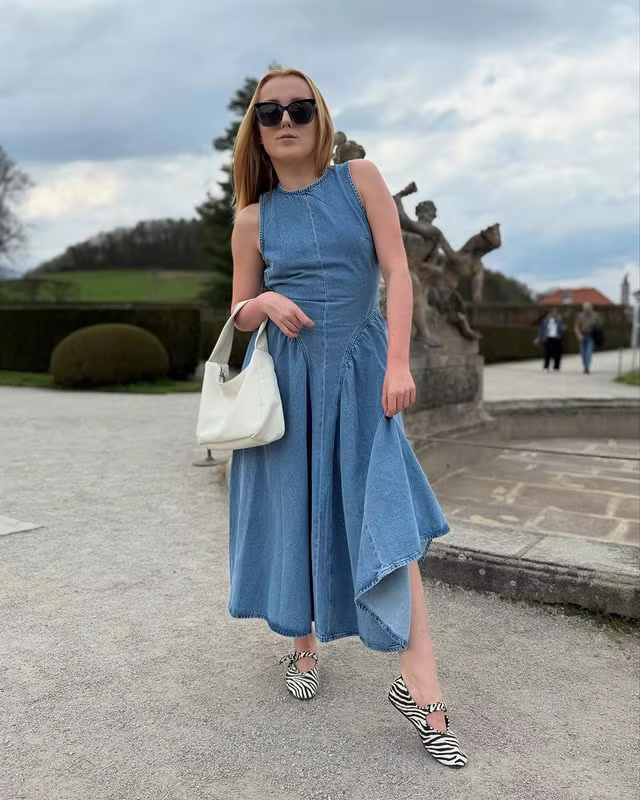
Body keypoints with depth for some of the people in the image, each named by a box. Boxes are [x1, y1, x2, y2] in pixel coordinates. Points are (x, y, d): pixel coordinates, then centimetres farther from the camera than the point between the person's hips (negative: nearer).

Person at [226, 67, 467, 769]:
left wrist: (398, 364, -14)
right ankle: (304, 646, 29)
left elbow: (397, 272, -5)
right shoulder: (253, 219, 5)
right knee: (293, 512, 8)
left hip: (359, 371, -1)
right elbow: (239, 314, 11)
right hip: (286, 376, 2)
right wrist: (266, 304, -12)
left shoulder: (359, 179, 2)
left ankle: (419, 690, -2)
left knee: (387, 520, -8)